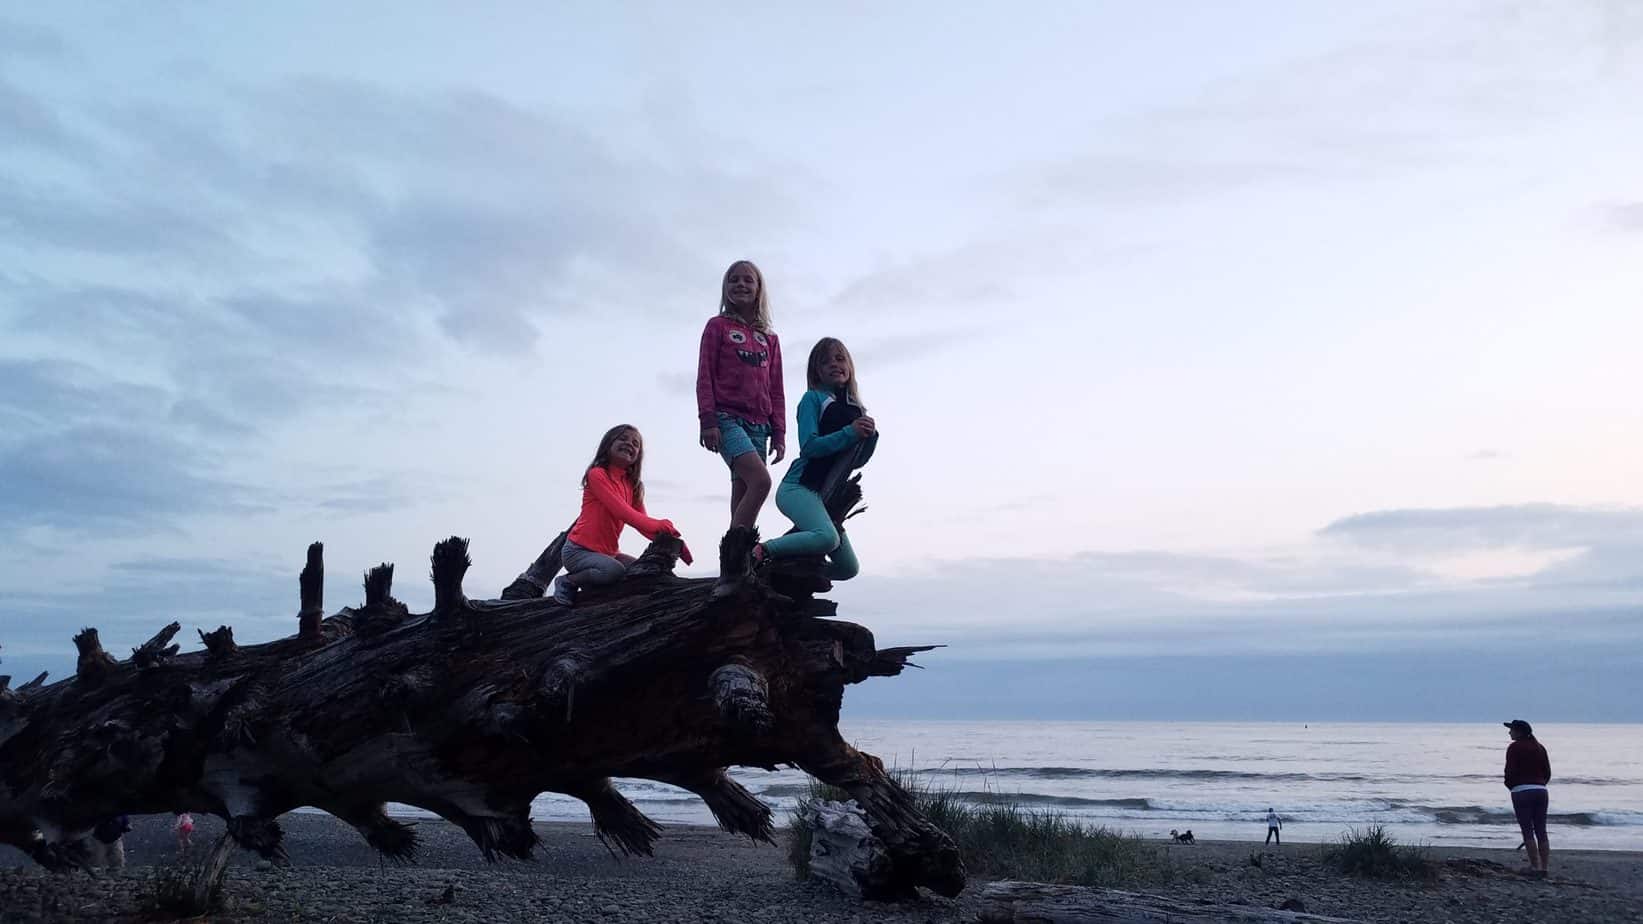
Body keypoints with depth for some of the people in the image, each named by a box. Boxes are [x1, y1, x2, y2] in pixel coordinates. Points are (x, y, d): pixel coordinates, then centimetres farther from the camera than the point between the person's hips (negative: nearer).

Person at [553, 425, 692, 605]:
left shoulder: (633, 485, 12)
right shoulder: (597, 475, -11)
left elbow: (644, 525, 2)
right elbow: (622, 512, -23)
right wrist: (660, 525, -31)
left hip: (608, 553, 8)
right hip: (579, 551, -8)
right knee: (614, 571, -32)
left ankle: (589, 587, 11)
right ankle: (567, 582, -7)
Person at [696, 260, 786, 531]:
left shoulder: (770, 339, 18)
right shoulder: (718, 326, 7)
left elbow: (776, 390, 17)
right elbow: (704, 376, 1)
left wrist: (779, 433, 8)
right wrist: (708, 420, -10)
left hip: (758, 424, 5)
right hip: (727, 418, -5)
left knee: (742, 496, 1)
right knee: (761, 480, -24)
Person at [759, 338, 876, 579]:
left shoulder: (856, 410, 16)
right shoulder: (813, 399, -2)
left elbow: (857, 462, 17)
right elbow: (809, 446, -14)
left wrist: (870, 436, -1)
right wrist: (850, 433, -19)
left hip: (824, 498, 7)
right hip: (799, 487, -7)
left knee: (848, 568, 9)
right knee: (827, 537, -35)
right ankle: (762, 552, -20)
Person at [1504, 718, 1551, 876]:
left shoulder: (1515, 747, -5)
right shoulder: (1540, 747, 12)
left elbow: (1510, 771, -10)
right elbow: (1548, 772, 11)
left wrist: (1510, 785, 8)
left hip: (1522, 791, -5)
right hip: (1541, 791, 6)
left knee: (1527, 831, -1)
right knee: (1541, 831, 8)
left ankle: (1535, 867, -4)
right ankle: (1543, 867, 9)